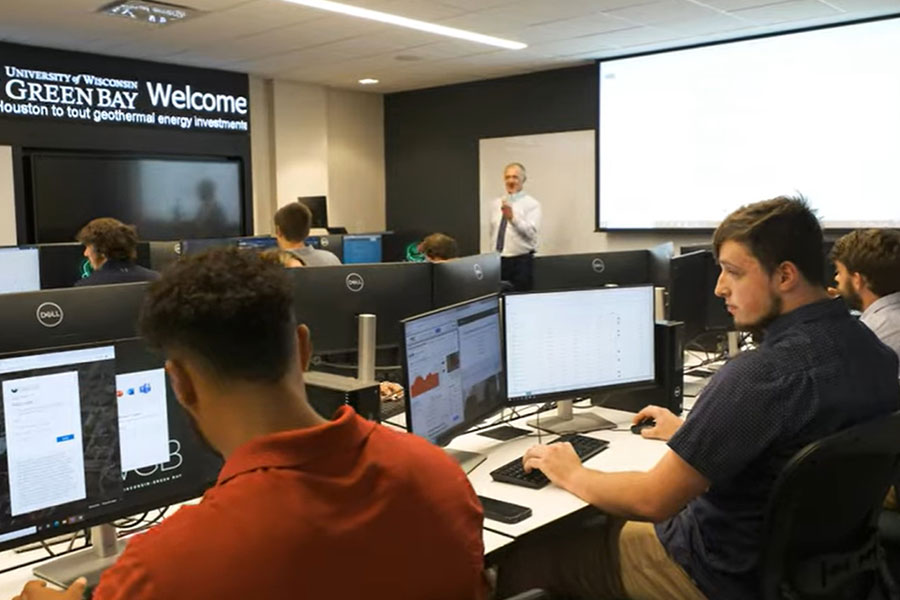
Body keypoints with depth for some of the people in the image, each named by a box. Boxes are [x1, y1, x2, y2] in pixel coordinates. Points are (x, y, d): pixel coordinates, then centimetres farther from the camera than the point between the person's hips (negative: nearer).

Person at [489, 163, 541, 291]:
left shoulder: (532, 204, -4)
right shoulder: (497, 203, 13)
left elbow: (532, 232, -19)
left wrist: (512, 218, -32)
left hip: (521, 261, -5)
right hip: (498, 260, 5)